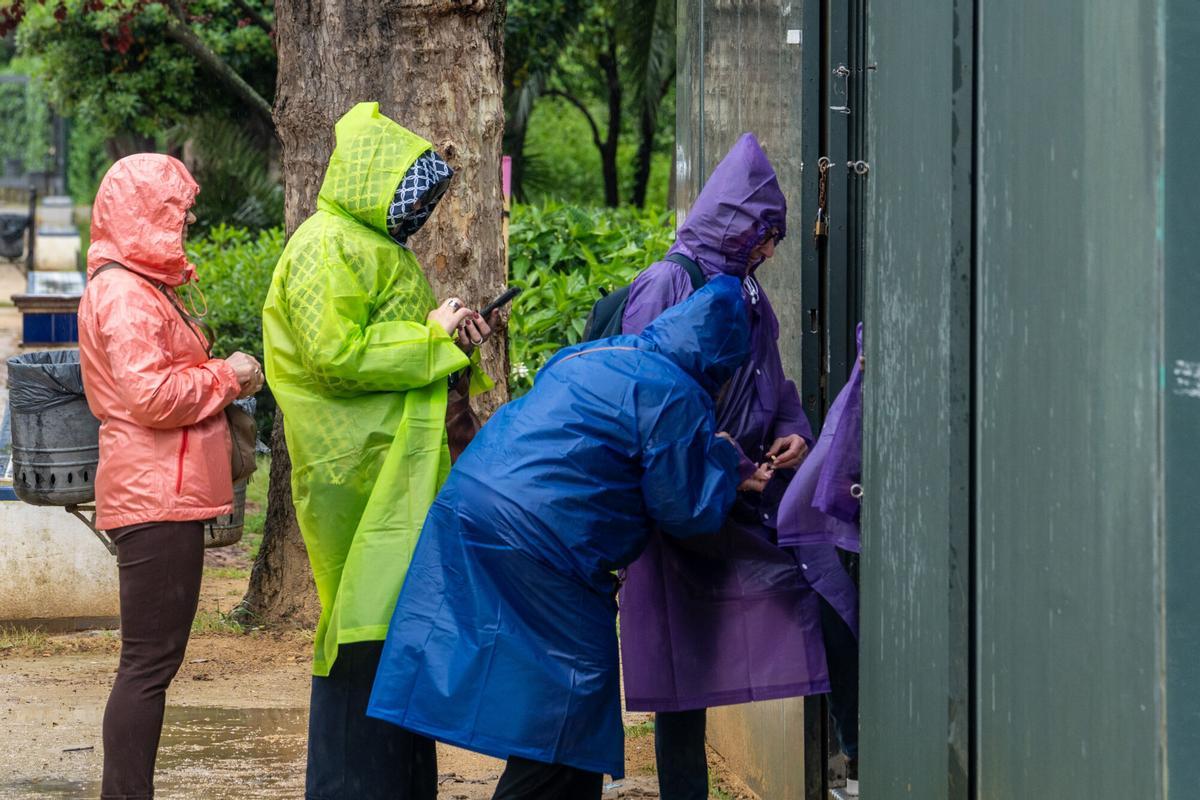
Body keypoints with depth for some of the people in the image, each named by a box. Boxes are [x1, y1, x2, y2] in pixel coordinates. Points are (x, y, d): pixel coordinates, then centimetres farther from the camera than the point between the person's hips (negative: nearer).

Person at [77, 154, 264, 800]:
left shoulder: (140, 286, 20)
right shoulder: (125, 293, -13)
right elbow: (149, 395, -23)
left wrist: (221, 381, 10)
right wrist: (224, 376, -10)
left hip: (162, 497, 11)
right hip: (156, 498, -11)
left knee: (151, 660, 12)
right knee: (150, 660, -10)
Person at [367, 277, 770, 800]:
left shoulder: (592, 356, 19)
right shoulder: (674, 395, -10)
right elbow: (685, 511, -6)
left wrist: (724, 477, 30)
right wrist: (723, 458, 12)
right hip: (536, 543, -9)